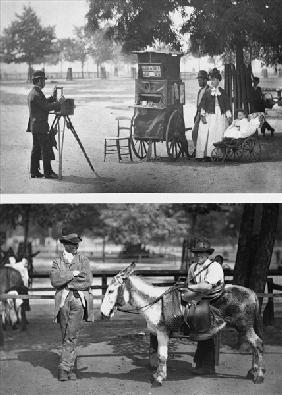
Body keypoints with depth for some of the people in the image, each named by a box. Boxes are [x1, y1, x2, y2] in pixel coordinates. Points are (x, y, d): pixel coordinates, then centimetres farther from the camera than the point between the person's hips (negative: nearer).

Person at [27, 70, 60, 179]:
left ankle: (34, 172, 13)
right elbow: (47, 107, -18)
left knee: (36, 149, 11)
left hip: (34, 126, 10)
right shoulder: (36, 94, -18)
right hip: (40, 126, -10)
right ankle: (47, 172, -1)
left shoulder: (32, 92, 13)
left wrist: (52, 97, 14)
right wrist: (59, 102, -8)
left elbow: (44, 103, 20)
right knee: (46, 149, -5)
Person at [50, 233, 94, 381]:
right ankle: (70, 367, 16)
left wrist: (66, 283, -7)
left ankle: (64, 367, -8)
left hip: (79, 300, -2)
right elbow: (54, 280, -7)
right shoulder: (57, 262, 11)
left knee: (71, 336, -11)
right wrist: (72, 274, -11)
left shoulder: (83, 261, 8)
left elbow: (87, 281, -5)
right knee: (65, 336, 6)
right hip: (63, 301, 2)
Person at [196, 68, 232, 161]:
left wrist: (229, 117, 6)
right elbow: (203, 105, 5)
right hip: (209, 116, -1)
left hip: (220, 117, 1)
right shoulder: (207, 92, 6)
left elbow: (227, 105, 11)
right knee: (205, 135, -6)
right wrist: (202, 115, -5)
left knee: (219, 135, -2)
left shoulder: (222, 92, 10)